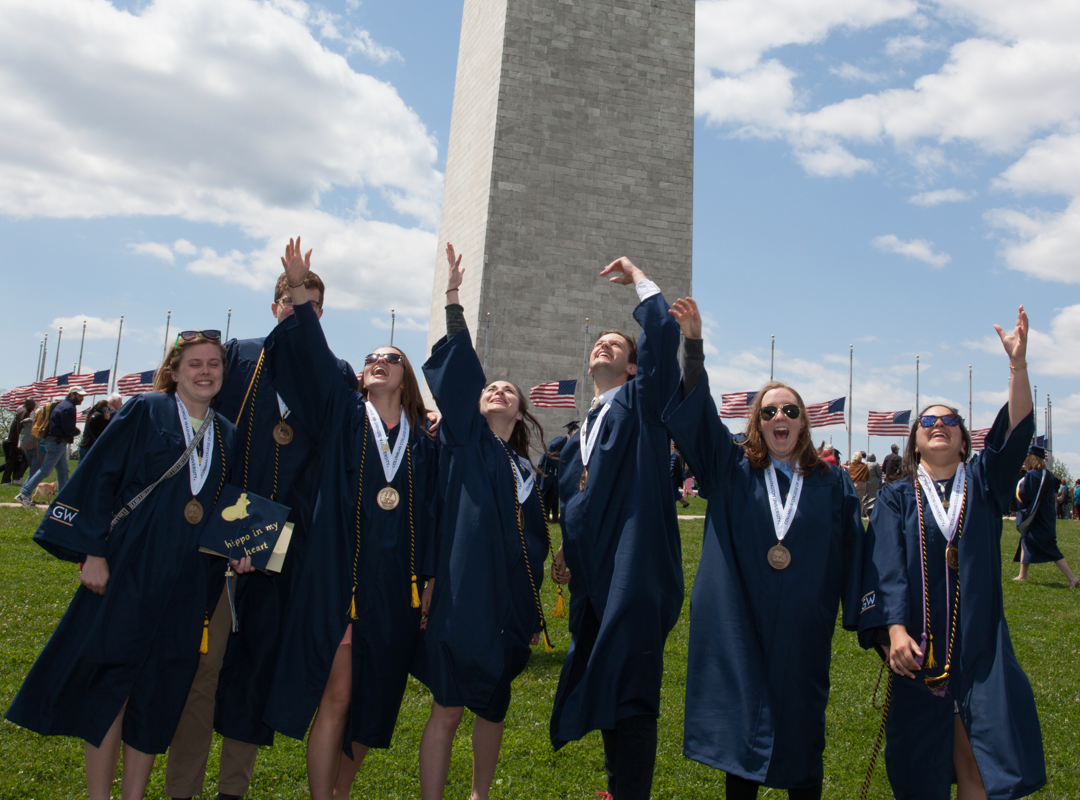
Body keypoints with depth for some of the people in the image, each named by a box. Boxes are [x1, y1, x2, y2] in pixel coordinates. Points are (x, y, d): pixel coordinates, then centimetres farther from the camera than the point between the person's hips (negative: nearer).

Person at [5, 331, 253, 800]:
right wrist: (93, 551, -11)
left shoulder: (227, 436, 11)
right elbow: (99, 478, -6)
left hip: (186, 583, 4)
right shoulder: (145, 412, -2)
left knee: (158, 693, 9)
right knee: (109, 684, 3)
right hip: (127, 570, -4)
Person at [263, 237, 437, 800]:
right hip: (339, 576, -2)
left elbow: (433, 516, 6)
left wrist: (428, 583, 3)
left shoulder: (423, 440, 8)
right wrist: (300, 291, -17)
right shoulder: (343, 416, 4)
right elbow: (313, 356, -8)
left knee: (372, 701, 11)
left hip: (397, 585, 3)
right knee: (335, 695, -2)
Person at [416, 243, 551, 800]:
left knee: (493, 707, 14)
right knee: (448, 709, 0)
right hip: (463, 596, -5)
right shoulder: (464, 441, 3)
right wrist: (453, 299, -14)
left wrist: (534, 612, 14)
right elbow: (457, 372, -8)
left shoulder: (526, 472, 13)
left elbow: (536, 545, 16)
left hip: (511, 602, 5)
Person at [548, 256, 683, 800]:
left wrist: (638, 279, 0)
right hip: (593, 579, 7)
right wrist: (567, 552, 19)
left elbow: (663, 334, -12)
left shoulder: (641, 403, 3)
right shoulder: (578, 438, 21)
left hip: (635, 574, -7)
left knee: (629, 695, -7)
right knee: (600, 689, 14)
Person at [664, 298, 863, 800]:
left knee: (800, 724, 9)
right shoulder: (732, 471, 2)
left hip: (802, 632, 1)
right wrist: (693, 345, -20)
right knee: (742, 727, 7)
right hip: (739, 626, 0)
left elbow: (851, 552, 5)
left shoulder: (832, 484, 6)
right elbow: (695, 414, -9)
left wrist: (861, 618, 0)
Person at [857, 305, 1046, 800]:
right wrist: (893, 629, -21)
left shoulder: (982, 484, 8)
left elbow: (1015, 433, -7)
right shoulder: (896, 499, 3)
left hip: (978, 646, 1)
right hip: (918, 647, -1)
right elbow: (886, 567, -7)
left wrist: (1017, 363, -19)